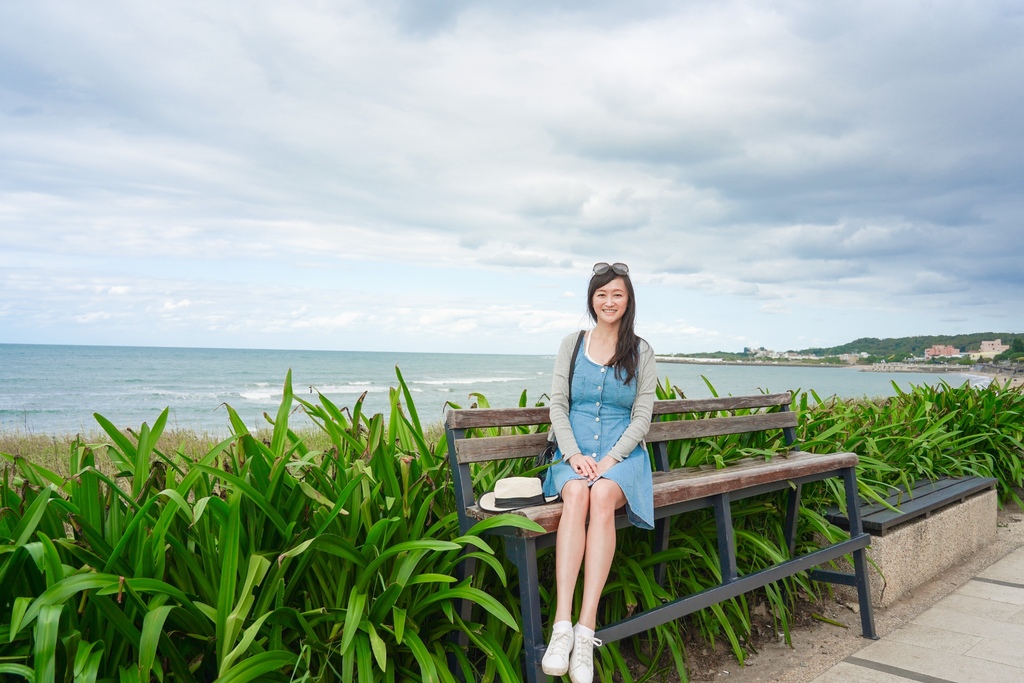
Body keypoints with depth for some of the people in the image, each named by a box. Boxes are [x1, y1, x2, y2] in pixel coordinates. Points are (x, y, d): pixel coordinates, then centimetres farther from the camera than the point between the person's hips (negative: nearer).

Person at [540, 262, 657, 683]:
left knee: (603, 496, -35)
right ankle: (562, 624, -39)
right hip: (575, 452, 1)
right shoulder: (572, 344, 11)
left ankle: (586, 629, -37)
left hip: (623, 454, -1)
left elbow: (641, 417, 2)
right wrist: (574, 454, -10)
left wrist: (609, 460, -13)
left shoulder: (640, 352, 7)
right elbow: (557, 405, 6)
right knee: (576, 494, -34)